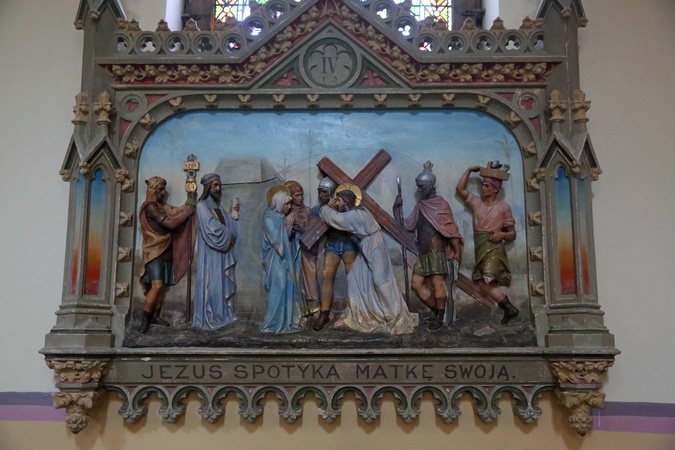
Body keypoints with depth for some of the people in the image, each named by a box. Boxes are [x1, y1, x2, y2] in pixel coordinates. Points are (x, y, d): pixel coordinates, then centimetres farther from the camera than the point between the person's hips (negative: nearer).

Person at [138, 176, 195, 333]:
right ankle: (145, 319, -8)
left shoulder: (162, 206, 15)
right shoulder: (150, 207, -12)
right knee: (157, 286, -18)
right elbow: (170, 223, -19)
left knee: (163, 286, 7)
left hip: (166, 252, 8)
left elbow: (178, 211, 4)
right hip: (154, 252, -8)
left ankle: (155, 315, 17)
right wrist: (188, 211, -14)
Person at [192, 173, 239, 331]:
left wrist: (233, 214, 3)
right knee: (211, 285, -7)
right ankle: (206, 320, -2)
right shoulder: (202, 206, -8)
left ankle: (221, 317, 14)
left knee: (223, 285, 8)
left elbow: (229, 227, 16)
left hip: (223, 253, 8)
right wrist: (228, 235, -5)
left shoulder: (218, 207, 17)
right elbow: (213, 228, -19)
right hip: (210, 254, -8)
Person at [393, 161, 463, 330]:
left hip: (436, 250, -8)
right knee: (416, 284, 6)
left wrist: (457, 251, -18)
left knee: (437, 282, -8)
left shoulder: (441, 204, -4)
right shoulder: (420, 205, 17)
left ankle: (440, 317, 1)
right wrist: (396, 208, 10)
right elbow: (405, 226, 20)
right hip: (423, 252, 8)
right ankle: (437, 311, 19)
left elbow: (451, 229, -10)